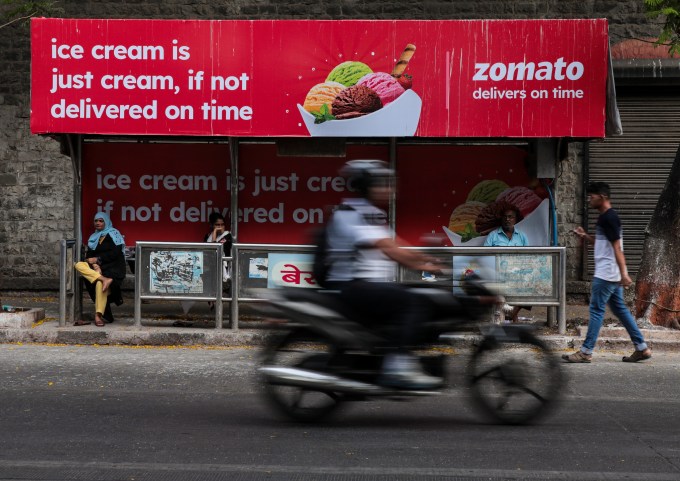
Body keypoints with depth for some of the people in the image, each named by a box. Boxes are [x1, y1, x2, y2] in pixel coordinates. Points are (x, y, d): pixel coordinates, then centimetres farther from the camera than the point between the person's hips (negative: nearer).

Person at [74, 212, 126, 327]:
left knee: (100, 284, -35)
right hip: (97, 267, 6)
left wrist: (98, 259, -10)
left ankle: (98, 316, -32)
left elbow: (115, 253, -9)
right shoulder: (94, 237, 22)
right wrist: (94, 264, -9)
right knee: (79, 265, -23)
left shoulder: (113, 234, 2)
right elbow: (89, 254, 12)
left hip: (113, 268, -6)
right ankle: (104, 279, -38)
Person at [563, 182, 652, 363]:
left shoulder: (608, 218, -16)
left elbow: (617, 247, -21)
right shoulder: (607, 217, 15)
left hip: (606, 274, -10)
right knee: (620, 309, 12)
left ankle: (586, 352, -1)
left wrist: (624, 273, -25)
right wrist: (585, 236, 10)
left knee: (596, 310, -5)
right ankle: (642, 348, 14)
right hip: (611, 274, 10)